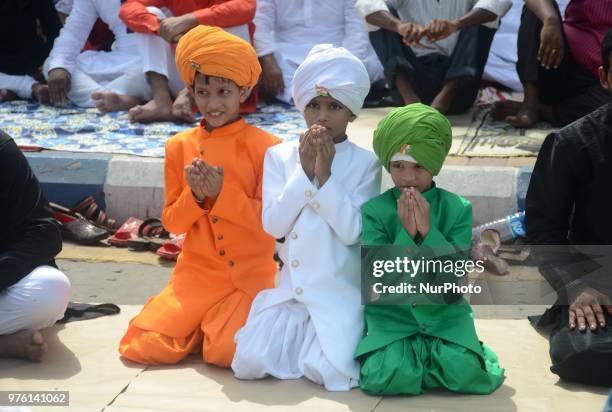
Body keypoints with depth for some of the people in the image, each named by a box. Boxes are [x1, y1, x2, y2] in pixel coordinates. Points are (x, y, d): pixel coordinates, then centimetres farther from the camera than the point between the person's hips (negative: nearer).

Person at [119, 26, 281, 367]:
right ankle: (203, 322, 16)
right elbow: (172, 222, 6)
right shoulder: (180, 147, 4)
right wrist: (195, 196, -15)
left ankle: (222, 322, 12)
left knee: (226, 352, -24)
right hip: (197, 272, 3)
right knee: (142, 346, -13)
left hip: (249, 275, -3)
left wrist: (222, 193, -20)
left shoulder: (265, 147, -7)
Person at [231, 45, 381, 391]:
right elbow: (273, 225, -7)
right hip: (291, 288, 3)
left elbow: (353, 231, -14)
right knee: (249, 364, -12)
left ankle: (348, 334, 14)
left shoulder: (365, 163, -4)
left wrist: (325, 176, -17)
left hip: (340, 294, -3)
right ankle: (302, 336, 17)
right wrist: (304, 172, -13)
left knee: (326, 372, -20)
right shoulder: (279, 156, 3)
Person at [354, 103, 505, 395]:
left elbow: (453, 283, -11)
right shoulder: (374, 211, -4)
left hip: (443, 314, 0)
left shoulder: (457, 208, -3)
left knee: (465, 372, -27)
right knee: (383, 376, -27)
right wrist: (407, 233, -20)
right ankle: (431, 355, 4)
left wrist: (427, 230, -20)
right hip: (392, 316, 0)